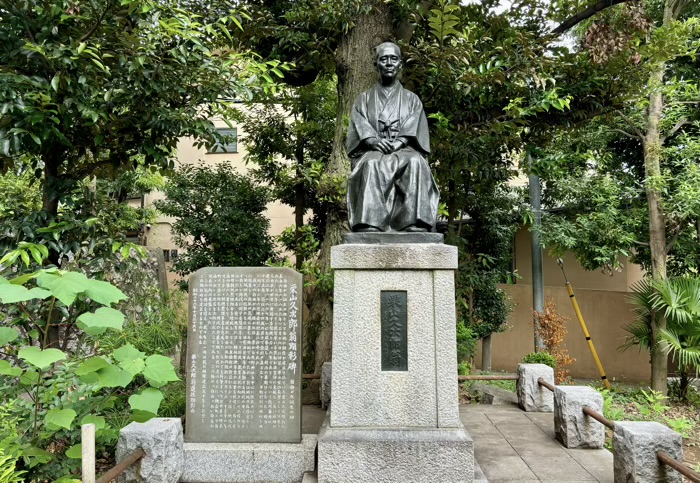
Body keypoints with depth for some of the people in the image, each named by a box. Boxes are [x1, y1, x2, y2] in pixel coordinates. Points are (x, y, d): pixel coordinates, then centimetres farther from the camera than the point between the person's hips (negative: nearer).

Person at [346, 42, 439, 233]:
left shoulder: (412, 99, 24)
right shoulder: (364, 99, 23)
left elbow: (415, 130, 7)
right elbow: (359, 126, 6)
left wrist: (399, 142, -15)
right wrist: (374, 141, -16)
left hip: (405, 150, 0)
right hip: (372, 152, 0)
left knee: (416, 162, -37)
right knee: (372, 164, -38)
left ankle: (416, 226, -45)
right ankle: (370, 227, -48)